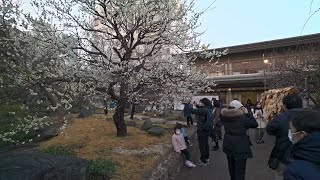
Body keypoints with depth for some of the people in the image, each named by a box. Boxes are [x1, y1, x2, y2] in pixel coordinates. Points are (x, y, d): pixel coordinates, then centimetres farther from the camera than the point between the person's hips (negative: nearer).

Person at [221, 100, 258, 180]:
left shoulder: (225, 116, -5)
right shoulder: (242, 117, -19)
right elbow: (255, 124, -8)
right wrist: (247, 113, -6)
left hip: (228, 145, 6)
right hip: (240, 146, -6)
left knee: (232, 167, 26)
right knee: (240, 170, 5)